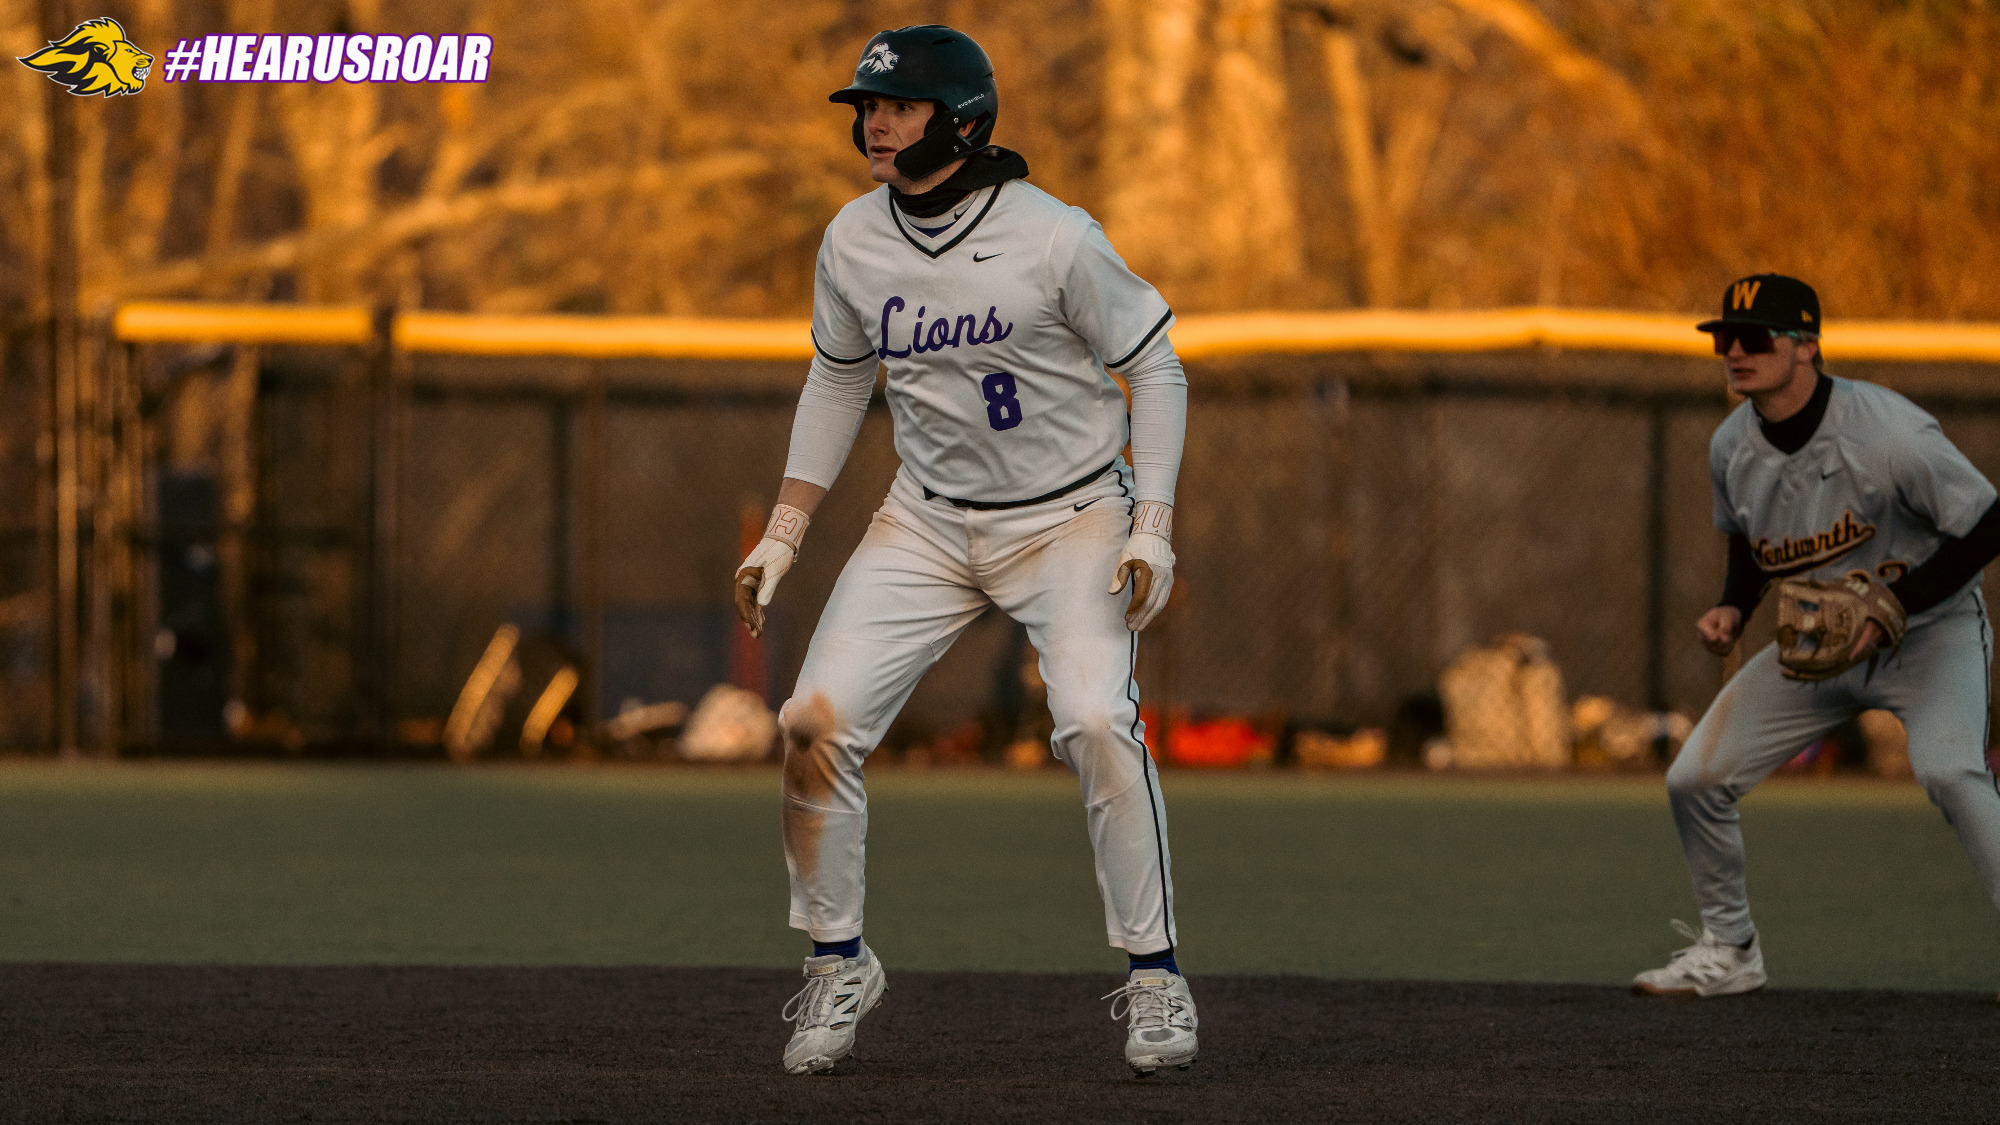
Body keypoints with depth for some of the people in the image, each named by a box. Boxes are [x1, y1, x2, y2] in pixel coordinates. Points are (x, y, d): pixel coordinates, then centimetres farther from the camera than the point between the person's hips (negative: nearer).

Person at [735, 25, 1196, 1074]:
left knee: (1097, 722, -25)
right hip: (928, 519, 4)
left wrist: (1152, 532, -15)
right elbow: (837, 382, 12)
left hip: (1070, 515, -4)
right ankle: (839, 962, 10)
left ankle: (1154, 975, -10)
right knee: (814, 721, -9)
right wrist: (781, 537, 9)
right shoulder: (852, 243, -5)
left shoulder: (1056, 241, -19)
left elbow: (1156, 368, -8)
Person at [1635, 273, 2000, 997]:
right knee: (1694, 779, -1)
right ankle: (1729, 951, 19)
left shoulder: (1888, 434, -27)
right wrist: (1733, 609, -4)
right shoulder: (1732, 446, -6)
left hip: (1931, 632, -6)